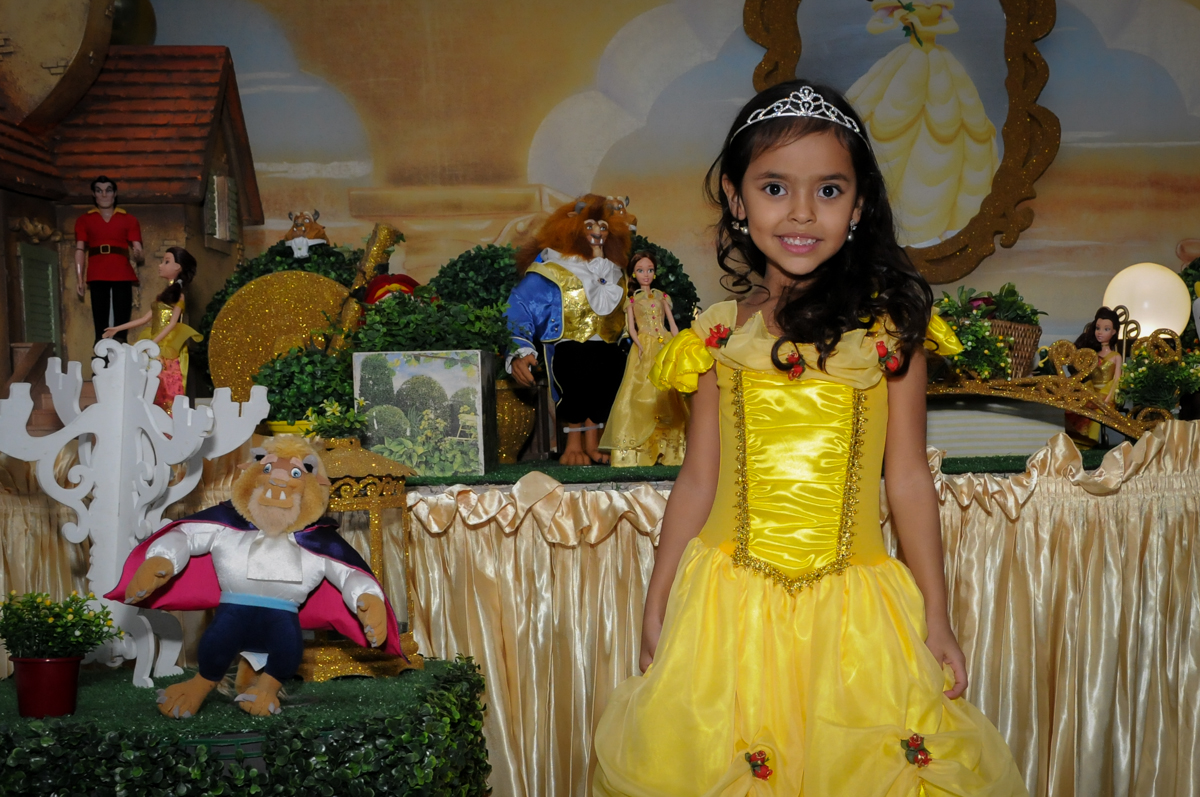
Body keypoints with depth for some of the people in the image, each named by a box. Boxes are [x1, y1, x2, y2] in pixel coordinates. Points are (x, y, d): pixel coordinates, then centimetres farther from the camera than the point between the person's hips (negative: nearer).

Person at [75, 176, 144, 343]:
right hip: (97, 277, 0)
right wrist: (79, 278, -3)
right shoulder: (84, 220, 15)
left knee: (121, 327, -6)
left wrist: (136, 255, -18)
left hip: (122, 276, 0)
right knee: (100, 327, -6)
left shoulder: (129, 220, 14)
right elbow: (80, 250, 8)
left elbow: (138, 251, 6)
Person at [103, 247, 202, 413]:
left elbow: (173, 323, -12)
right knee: (155, 388, 3)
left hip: (169, 348, -7)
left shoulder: (177, 295, -3)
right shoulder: (162, 295, 18)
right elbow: (146, 318, 18)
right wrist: (118, 329, 17)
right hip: (156, 347, 7)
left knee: (169, 388, -11)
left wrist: (153, 342, -20)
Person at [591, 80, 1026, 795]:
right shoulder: (720, 334, 1)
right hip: (730, 604, 1)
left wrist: (936, 617, 4)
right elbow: (697, 481, 6)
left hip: (852, 606, -1)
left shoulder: (890, 326, -3)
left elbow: (908, 479, 1)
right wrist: (657, 608, 9)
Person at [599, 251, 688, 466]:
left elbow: (672, 324, 12)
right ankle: (638, 448, -9)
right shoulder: (633, 300, 10)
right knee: (643, 392, -9)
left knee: (669, 391, -5)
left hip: (666, 347, 2)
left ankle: (671, 447, -5)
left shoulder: (661, 296, 14)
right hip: (644, 347, -2)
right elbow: (631, 328, 4)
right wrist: (640, 346, -13)